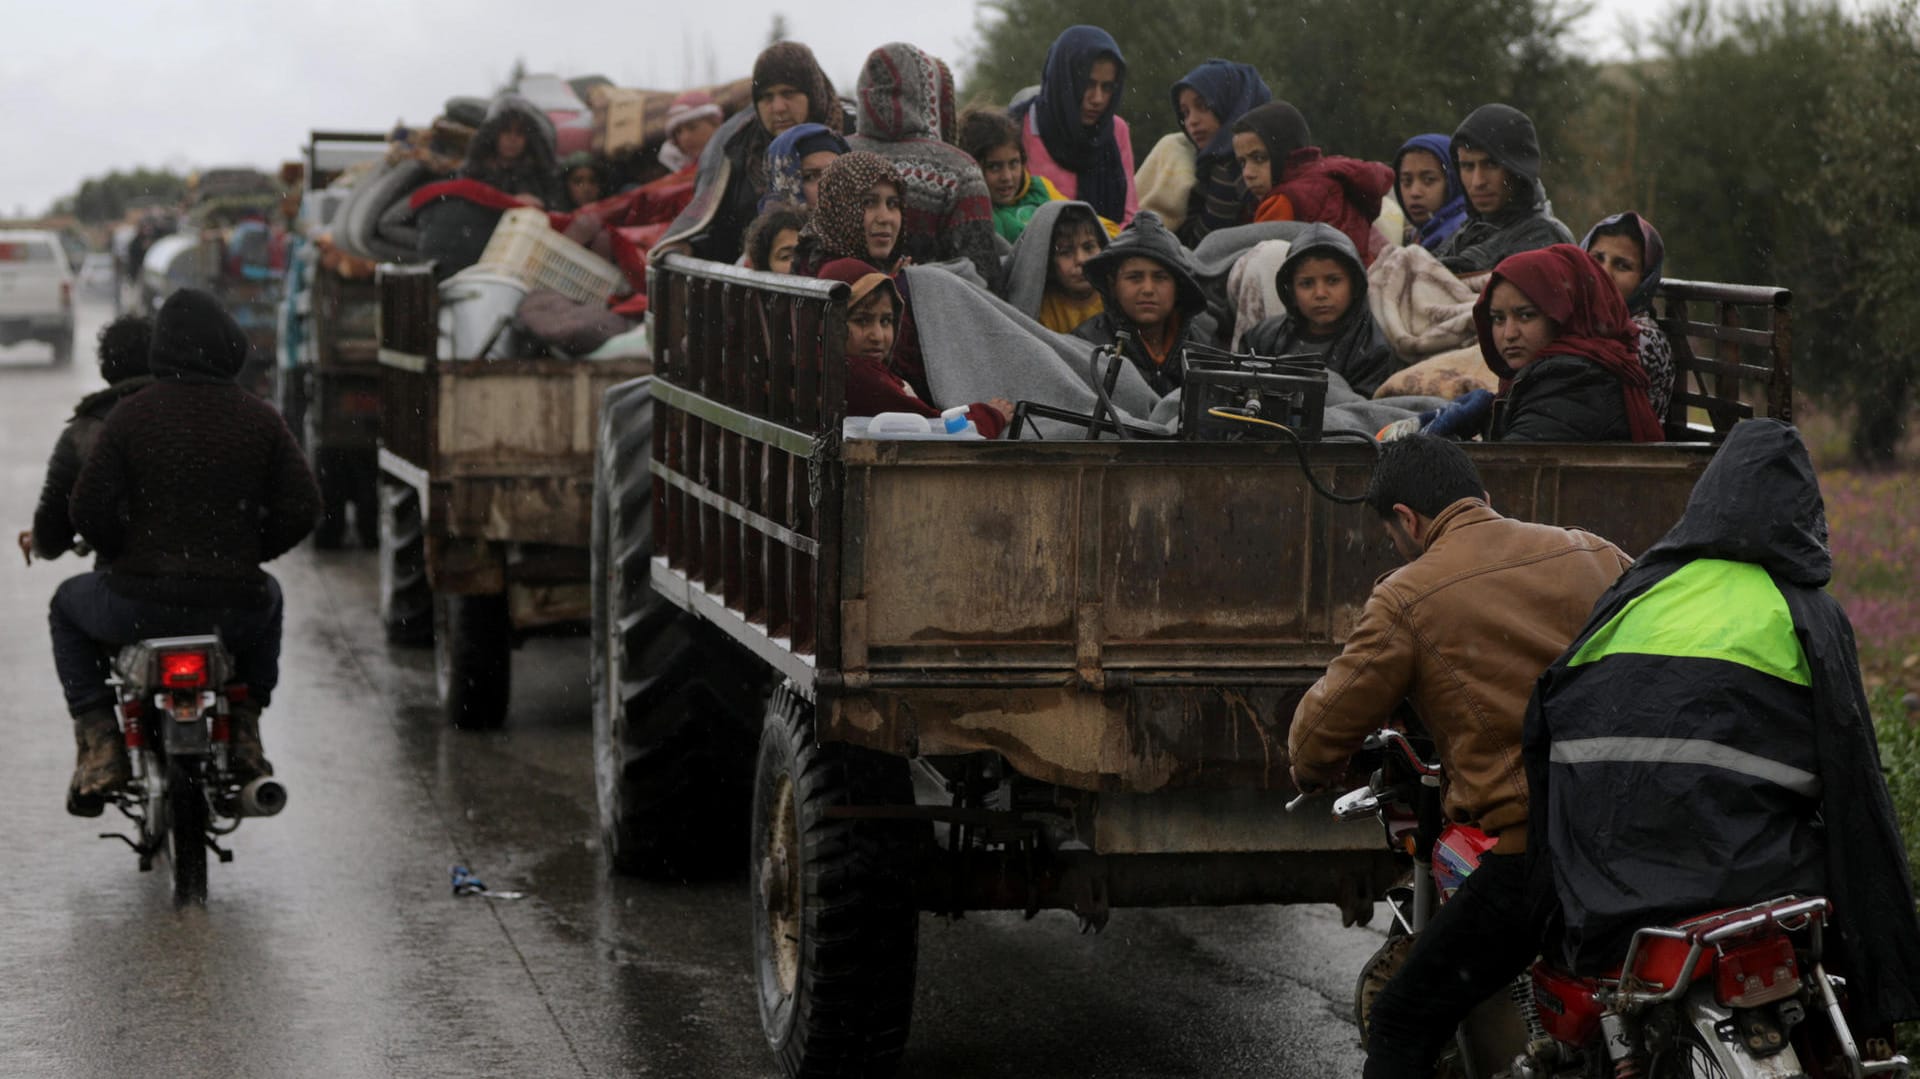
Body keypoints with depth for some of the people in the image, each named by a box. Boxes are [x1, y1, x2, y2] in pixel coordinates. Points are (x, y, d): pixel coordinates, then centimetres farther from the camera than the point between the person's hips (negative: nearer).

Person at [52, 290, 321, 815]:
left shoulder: (131, 415, -5)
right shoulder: (259, 418, 1)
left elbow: (89, 508, -8)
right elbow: (302, 509, -1)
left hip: (142, 603, -2)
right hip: (233, 609, 2)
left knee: (68, 604, 31)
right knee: (267, 597, 40)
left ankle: (100, 741, 13)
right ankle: (246, 726, 23)